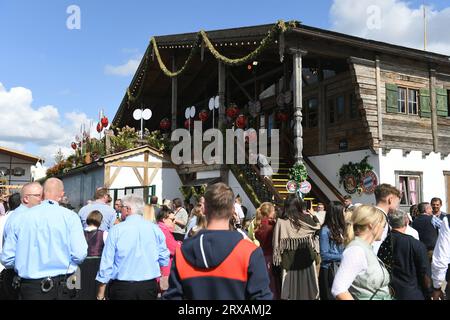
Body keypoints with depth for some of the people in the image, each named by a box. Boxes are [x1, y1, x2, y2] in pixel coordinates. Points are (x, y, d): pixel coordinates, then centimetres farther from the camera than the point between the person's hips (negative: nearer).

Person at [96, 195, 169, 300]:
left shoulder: (116, 230, -7)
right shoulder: (155, 229, -1)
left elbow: (106, 263, -6)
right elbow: (164, 261, 3)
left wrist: (100, 294, 1)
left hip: (122, 287, -2)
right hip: (149, 287, 2)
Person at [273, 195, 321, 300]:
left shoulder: (281, 222, -10)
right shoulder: (306, 220, -5)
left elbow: (277, 243, -10)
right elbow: (318, 227, 13)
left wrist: (277, 259, -3)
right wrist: (313, 215, 27)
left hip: (289, 261, -1)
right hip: (306, 259, 1)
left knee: (290, 286, 8)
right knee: (305, 282, 14)